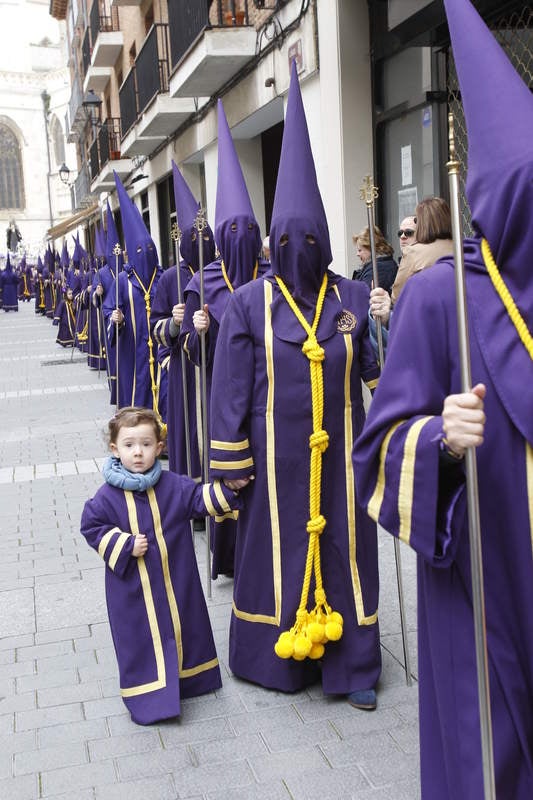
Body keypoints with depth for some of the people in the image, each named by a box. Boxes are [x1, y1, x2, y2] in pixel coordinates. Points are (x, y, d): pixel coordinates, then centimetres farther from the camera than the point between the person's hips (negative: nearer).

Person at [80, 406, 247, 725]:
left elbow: (200, 499, 3)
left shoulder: (174, 486, -5)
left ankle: (185, 678, 40)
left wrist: (227, 489, -12)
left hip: (176, 582, 3)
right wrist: (125, 545, -16)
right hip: (131, 588, -3)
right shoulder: (108, 496, -11)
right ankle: (147, 696, 18)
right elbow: (92, 527, -5)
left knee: (182, 626, 18)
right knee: (140, 637, 4)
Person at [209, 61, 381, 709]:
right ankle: (282, 654, 28)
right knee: (275, 544, 9)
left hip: (337, 447, 2)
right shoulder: (249, 303, -4)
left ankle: (351, 664, 22)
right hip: (276, 451, -2)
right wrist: (231, 462, -5)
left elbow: (379, 369, 6)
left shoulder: (352, 298, 3)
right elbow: (231, 387, -4)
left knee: (344, 544, 8)